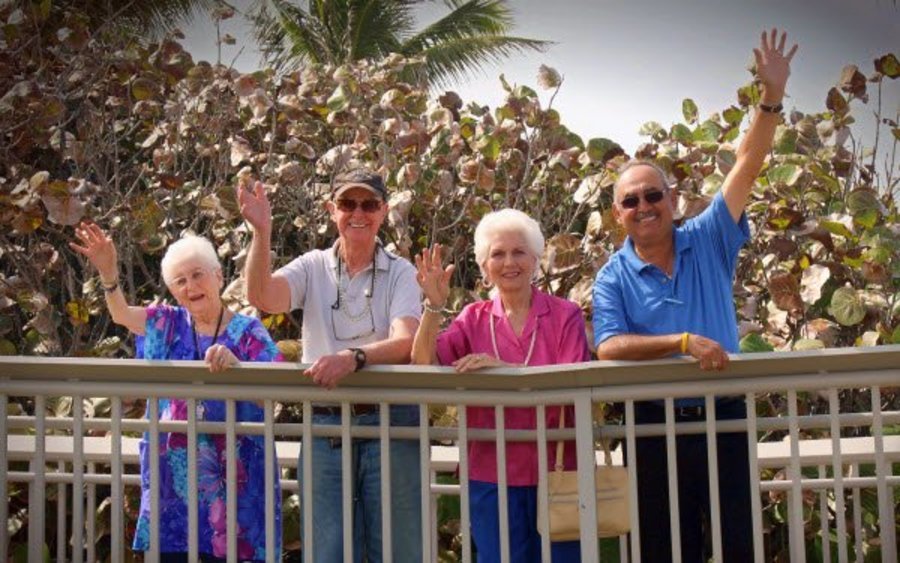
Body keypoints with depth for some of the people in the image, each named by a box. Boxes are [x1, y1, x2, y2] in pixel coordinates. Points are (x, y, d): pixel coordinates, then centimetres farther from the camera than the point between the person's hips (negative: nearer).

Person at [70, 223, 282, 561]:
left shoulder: (247, 331, -1)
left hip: (230, 474, -3)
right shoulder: (170, 325, 12)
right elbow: (120, 313, -3)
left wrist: (235, 365, -31)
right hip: (174, 473, 3)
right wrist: (108, 272, -20)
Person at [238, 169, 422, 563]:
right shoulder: (314, 268, 8)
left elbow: (405, 342, -14)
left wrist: (353, 358, -32)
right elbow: (261, 296, -11)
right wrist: (261, 232, -24)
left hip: (389, 425, -1)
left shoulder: (400, 273, 3)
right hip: (324, 427, 2)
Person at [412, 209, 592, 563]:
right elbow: (425, 365, -6)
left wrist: (503, 368, -24)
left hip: (554, 472, -1)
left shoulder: (564, 315, 0)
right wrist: (434, 305, -18)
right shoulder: (474, 319, 7)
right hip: (493, 476, 2)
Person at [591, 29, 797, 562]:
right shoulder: (614, 278, -1)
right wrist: (684, 342, -25)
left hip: (724, 418, 1)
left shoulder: (708, 242, 2)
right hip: (655, 427, -1)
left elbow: (747, 165, -6)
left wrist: (772, 96, -16)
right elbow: (608, 348, -15)